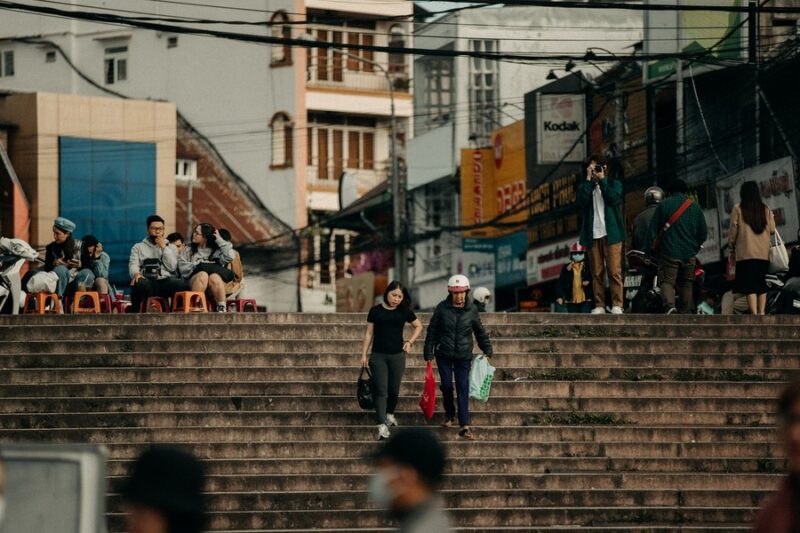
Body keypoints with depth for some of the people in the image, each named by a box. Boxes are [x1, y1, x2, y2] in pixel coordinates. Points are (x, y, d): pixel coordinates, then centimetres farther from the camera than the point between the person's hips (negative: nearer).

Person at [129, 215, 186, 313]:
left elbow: (172, 267, 5)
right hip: (148, 282, -1)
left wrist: (163, 248, 0)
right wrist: (136, 273, -23)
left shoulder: (171, 248, 23)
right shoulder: (138, 247, 20)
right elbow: (133, 265, 2)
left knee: (181, 284, -33)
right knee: (140, 283, -38)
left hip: (166, 281, 1)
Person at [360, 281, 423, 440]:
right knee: (380, 390, -8)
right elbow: (369, 333, 4)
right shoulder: (376, 311, -1)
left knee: (394, 390, 10)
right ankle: (382, 425, -14)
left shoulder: (404, 311, 2)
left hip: (397, 355, 2)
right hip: (378, 356, -2)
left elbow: (419, 326, 16)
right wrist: (364, 354, 1)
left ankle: (390, 414, 38)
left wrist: (410, 341, 2)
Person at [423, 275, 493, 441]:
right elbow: (432, 331, 1)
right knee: (446, 386, 5)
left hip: (464, 356, 0)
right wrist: (429, 353, -1)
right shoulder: (442, 308, -4)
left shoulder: (472, 310, -1)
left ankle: (465, 426, -12)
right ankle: (449, 416, 29)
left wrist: (487, 350, 8)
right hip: (444, 354, 0)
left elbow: (480, 332, 11)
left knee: (463, 389, -8)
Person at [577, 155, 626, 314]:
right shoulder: (585, 186, 14)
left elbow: (614, 199, -9)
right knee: (596, 273, 0)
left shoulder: (614, 184, 11)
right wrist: (589, 179, -6)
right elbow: (582, 201, -7)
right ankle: (599, 305, 2)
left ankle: (617, 305, -9)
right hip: (593, 234, 2)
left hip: (611, 233, -2)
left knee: (614, 271, -8)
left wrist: (602, 180, -5)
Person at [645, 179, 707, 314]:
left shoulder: (663, 205, 0)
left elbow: (653, 230, 0)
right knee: (687, 284, 12)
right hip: (689, 254, 3)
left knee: (667, 281, -4)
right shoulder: (695, 207, 8)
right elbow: (703, 232, 12)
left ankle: (669, 305, -27)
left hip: (669, 252, -3)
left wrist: (650, 249, 8)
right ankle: (686, 312, 10)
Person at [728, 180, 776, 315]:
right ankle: (761, 313, 5)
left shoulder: (738, 209, -1)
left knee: (750, 285, -6)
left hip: (746, 253, -3)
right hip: (764, 253, 3)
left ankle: (754, 314, -17)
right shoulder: (766, 209, 6)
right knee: (761, 284, 11)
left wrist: (731, 249, 11)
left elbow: (733, 231, 0)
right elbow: (772, 230, 8)